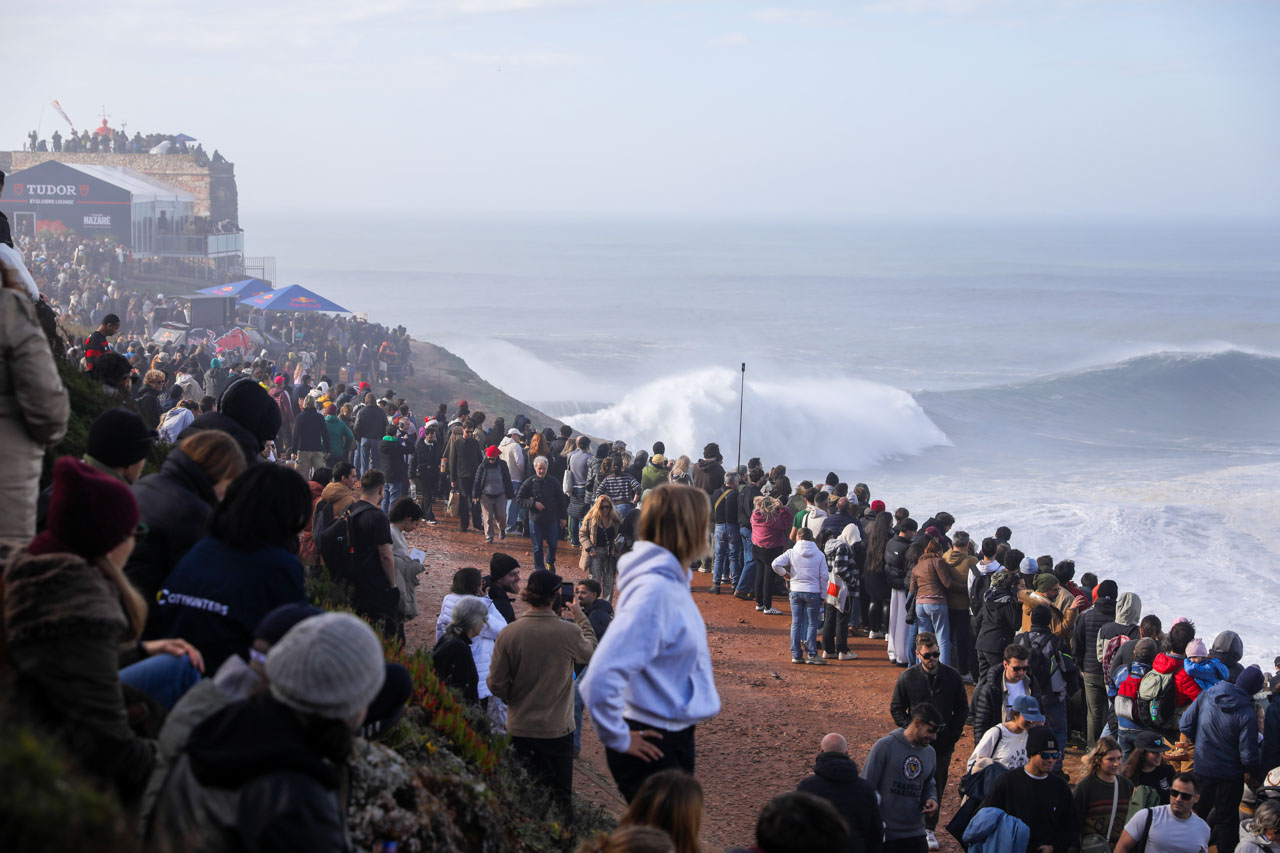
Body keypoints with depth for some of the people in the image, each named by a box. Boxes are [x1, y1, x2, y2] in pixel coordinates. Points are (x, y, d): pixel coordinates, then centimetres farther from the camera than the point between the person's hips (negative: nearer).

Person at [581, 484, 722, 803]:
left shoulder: (673, 582, 8)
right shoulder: (653, 590, -24)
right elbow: (601, 678, -31)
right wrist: (618, 739, -19)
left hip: (676, 738, 10)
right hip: (653, 749, -10)